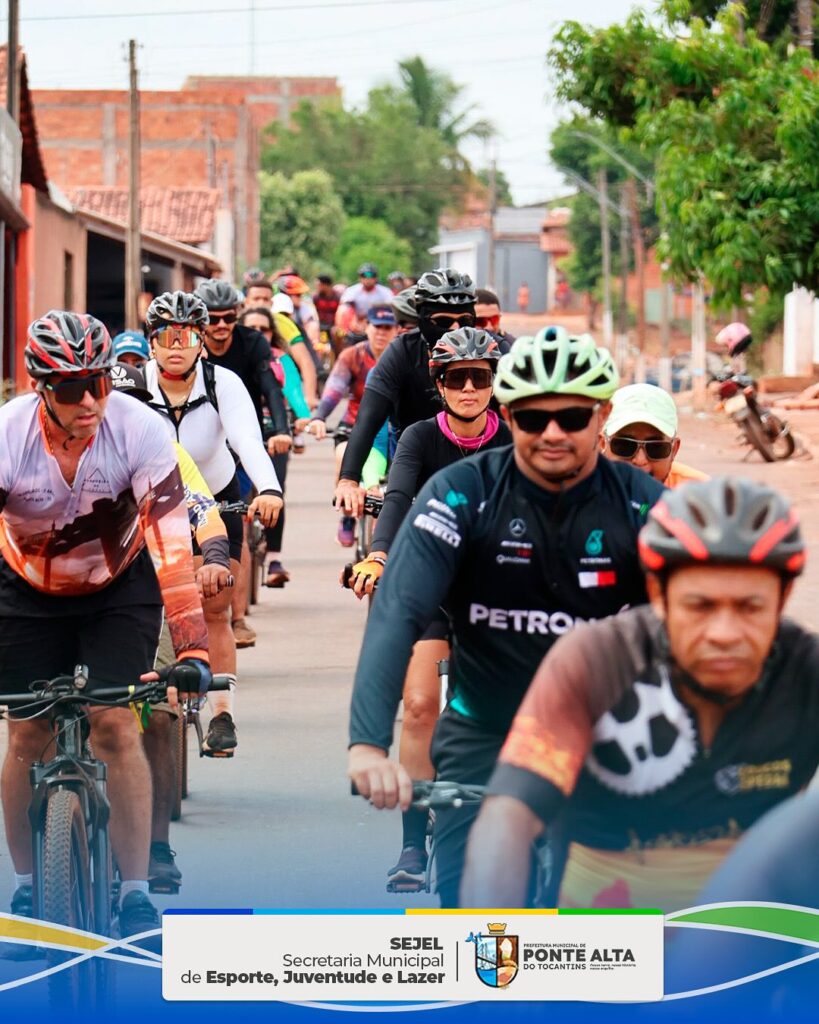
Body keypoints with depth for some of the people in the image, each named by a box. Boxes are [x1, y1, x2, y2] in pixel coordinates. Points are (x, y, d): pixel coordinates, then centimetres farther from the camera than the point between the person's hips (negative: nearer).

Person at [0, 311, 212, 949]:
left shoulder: (139, 430, -29)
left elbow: (172, 545, -29)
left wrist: (192, 650, -35)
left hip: (119, 586, -1)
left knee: (116, 728, -13)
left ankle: (137, 895, -6)